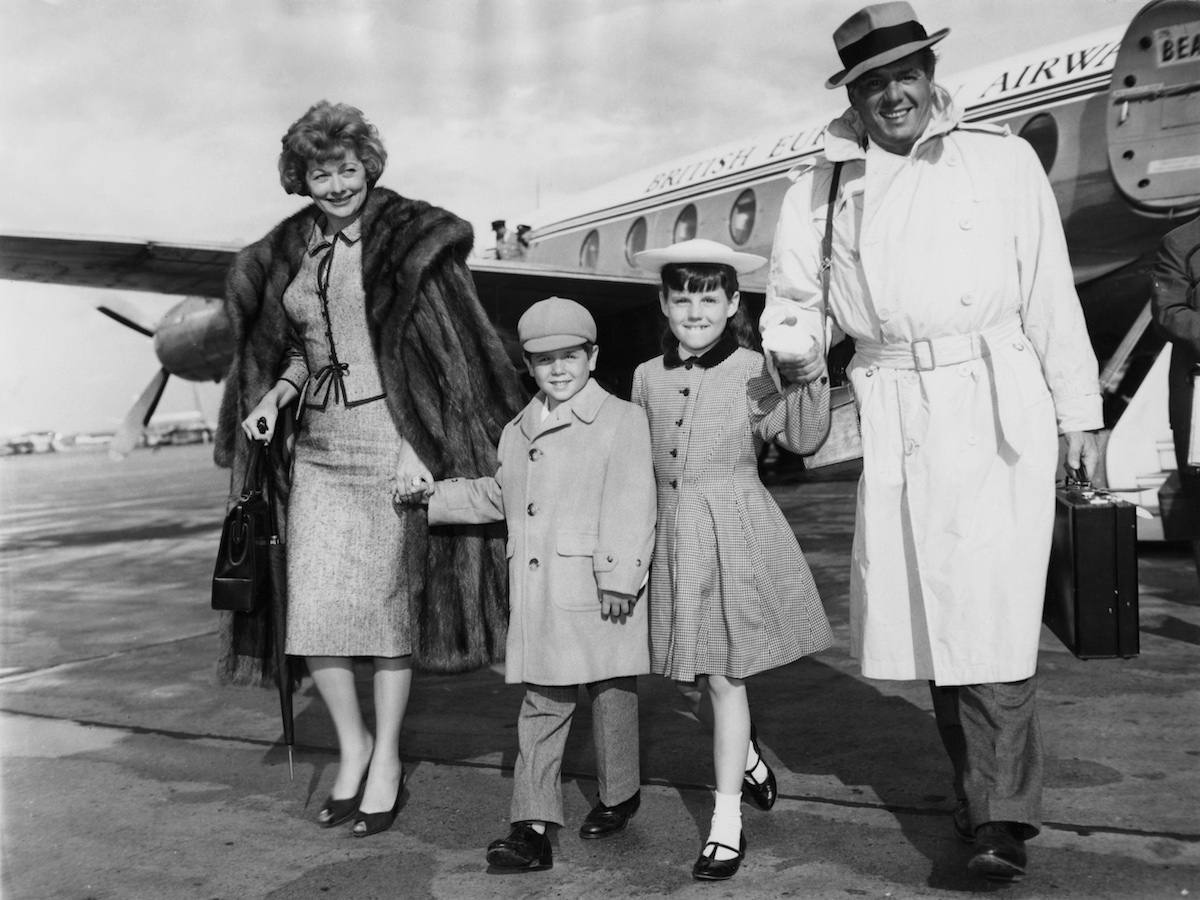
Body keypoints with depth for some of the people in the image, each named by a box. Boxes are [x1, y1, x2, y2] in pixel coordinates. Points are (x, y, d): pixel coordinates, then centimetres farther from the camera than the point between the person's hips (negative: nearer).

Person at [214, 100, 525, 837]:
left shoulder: (412, 237, -5)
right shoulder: (288, 253, 11)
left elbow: (457, 342, -6)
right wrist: (278, 393, 3)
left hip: (394, 441, -5)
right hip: (319, 447, 5)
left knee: (389, 603, 2)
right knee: (314, 608, 1)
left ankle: (387, 758, 18)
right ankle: (351, 743, 24)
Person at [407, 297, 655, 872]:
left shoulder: (622, 420, -5)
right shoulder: (517, 432, 15)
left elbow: (630, 507, -12)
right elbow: (495, 497, 30)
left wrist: (619, 575, -19)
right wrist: (428, 498, 25)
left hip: (596, 592, -5)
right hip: (535, 597, 5)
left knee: (609, 695, 10)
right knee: (541, 706, 4)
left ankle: (619, 796, 32)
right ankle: (533, 827, 6)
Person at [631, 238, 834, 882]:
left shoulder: (753, 371, -5)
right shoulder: (648, 377, 7)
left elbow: (800, 437, -16)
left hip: (736, 539, -4)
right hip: (672, 541, 5)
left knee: (724, 678, -1)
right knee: (685, 679, 12)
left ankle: (727, 823, 12)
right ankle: (748, 757, 41)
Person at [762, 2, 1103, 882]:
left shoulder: (1002, 158, 5)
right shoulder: (823, 186, 10)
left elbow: (1050, 292, 5)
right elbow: (793, 297, 19)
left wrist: (1079, 412, 3)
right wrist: (797, 351, -2)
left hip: (996, 404, -3)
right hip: (894, 417, 3)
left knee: (991, 605, -11)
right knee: (921, 604, 8)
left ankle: (1005, 817, -4)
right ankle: (977, 785, 27)